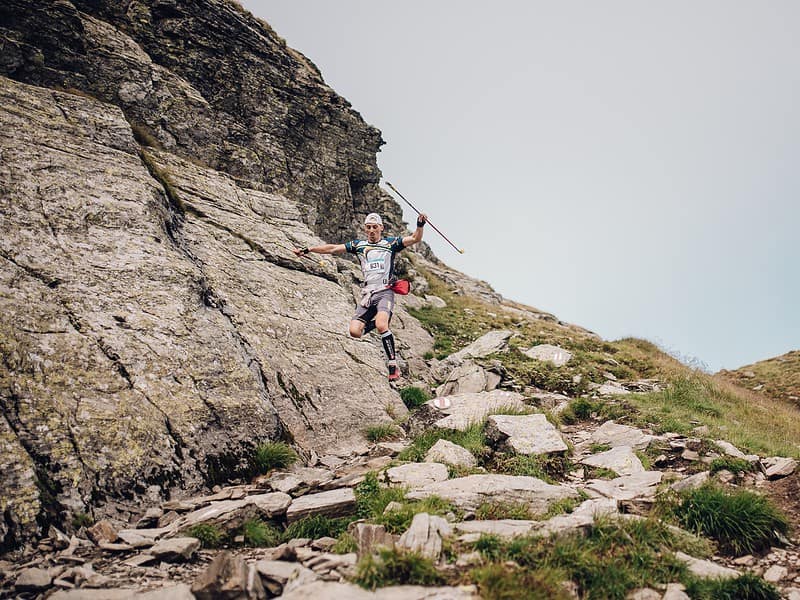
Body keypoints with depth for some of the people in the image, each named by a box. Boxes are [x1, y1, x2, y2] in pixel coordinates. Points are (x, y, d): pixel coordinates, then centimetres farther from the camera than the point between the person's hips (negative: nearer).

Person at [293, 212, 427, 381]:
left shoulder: (390, 243, 11)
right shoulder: (358, 245, 18)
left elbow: (415, 239, 2)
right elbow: (332, 248, 19)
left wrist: (420, 226, -18)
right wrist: (307, 250, 18)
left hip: (385, 292, -3)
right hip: (367, 294, 4)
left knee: (381, 326, -29)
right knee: (354, 331, -14)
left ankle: (393, 365, -18)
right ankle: (374, 322, 18)